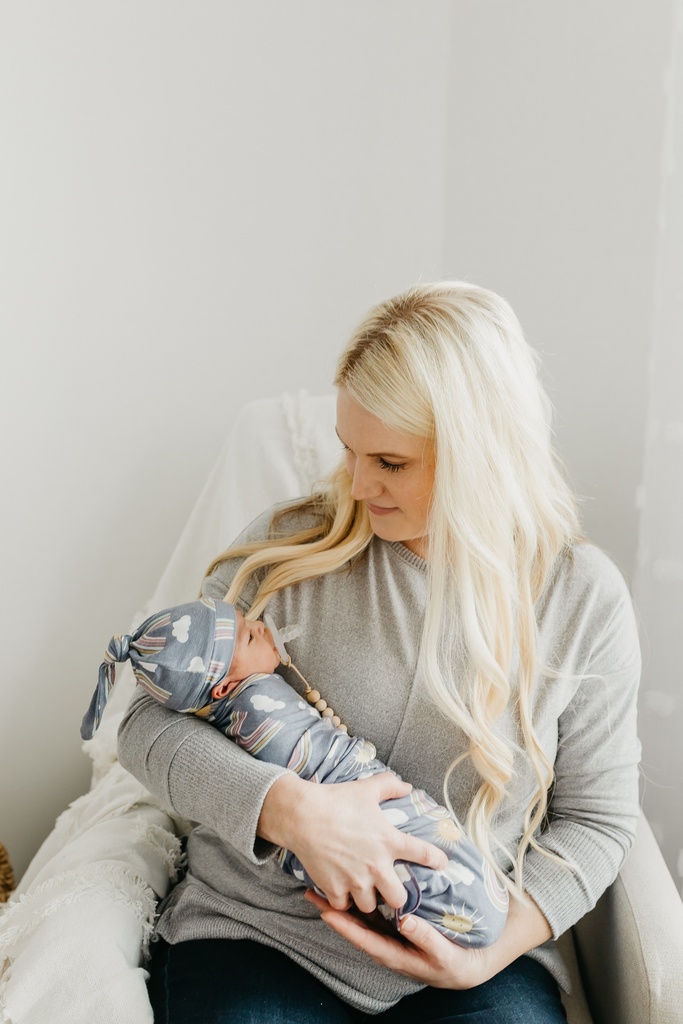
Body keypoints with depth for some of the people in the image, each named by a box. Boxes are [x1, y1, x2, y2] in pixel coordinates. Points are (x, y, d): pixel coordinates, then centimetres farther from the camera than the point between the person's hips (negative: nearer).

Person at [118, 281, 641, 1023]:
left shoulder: (585, 597, -4)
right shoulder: (291, 547, -6)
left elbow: (595, 817, 3)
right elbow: (149, 723, -5)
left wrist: (503, 941, -13)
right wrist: (290, 808, -22)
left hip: (468, 955, 1)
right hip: (256, 930, 0)